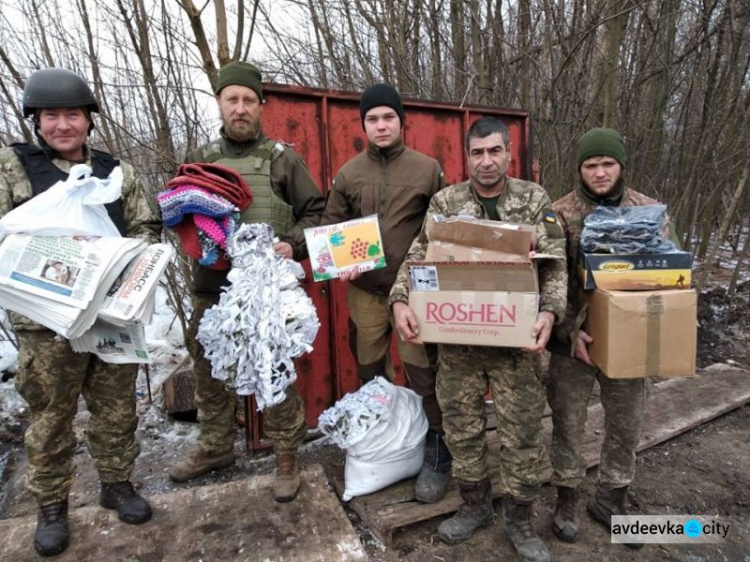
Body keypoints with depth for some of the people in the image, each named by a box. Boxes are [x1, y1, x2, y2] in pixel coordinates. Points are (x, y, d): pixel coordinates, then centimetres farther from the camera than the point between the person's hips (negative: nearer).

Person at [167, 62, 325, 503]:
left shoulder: (283, 158, 3)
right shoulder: (199, 160, 14)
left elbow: (315, 212, 3)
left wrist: (294, 245, -14)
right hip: (212, 286, 5)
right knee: (209, 370, 16)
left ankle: (287, 456, 21)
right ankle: (215, 447, 38)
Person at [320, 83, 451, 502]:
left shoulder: (428, 169, 2)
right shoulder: (349, 174, 7)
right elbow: (331, 227, 12)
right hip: (364, 288, 3)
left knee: (422, 370, -1)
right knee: (370, 371, 14)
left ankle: (438, 456, 17)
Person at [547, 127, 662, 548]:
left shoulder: (650, 210, 3)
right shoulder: (560, 214, -7)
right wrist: (569, 331, -18)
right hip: (573, 339, -3)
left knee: (626, 424, 15)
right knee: (568, 423, 9)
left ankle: (612, 500, 37)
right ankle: (568, 500, 31)